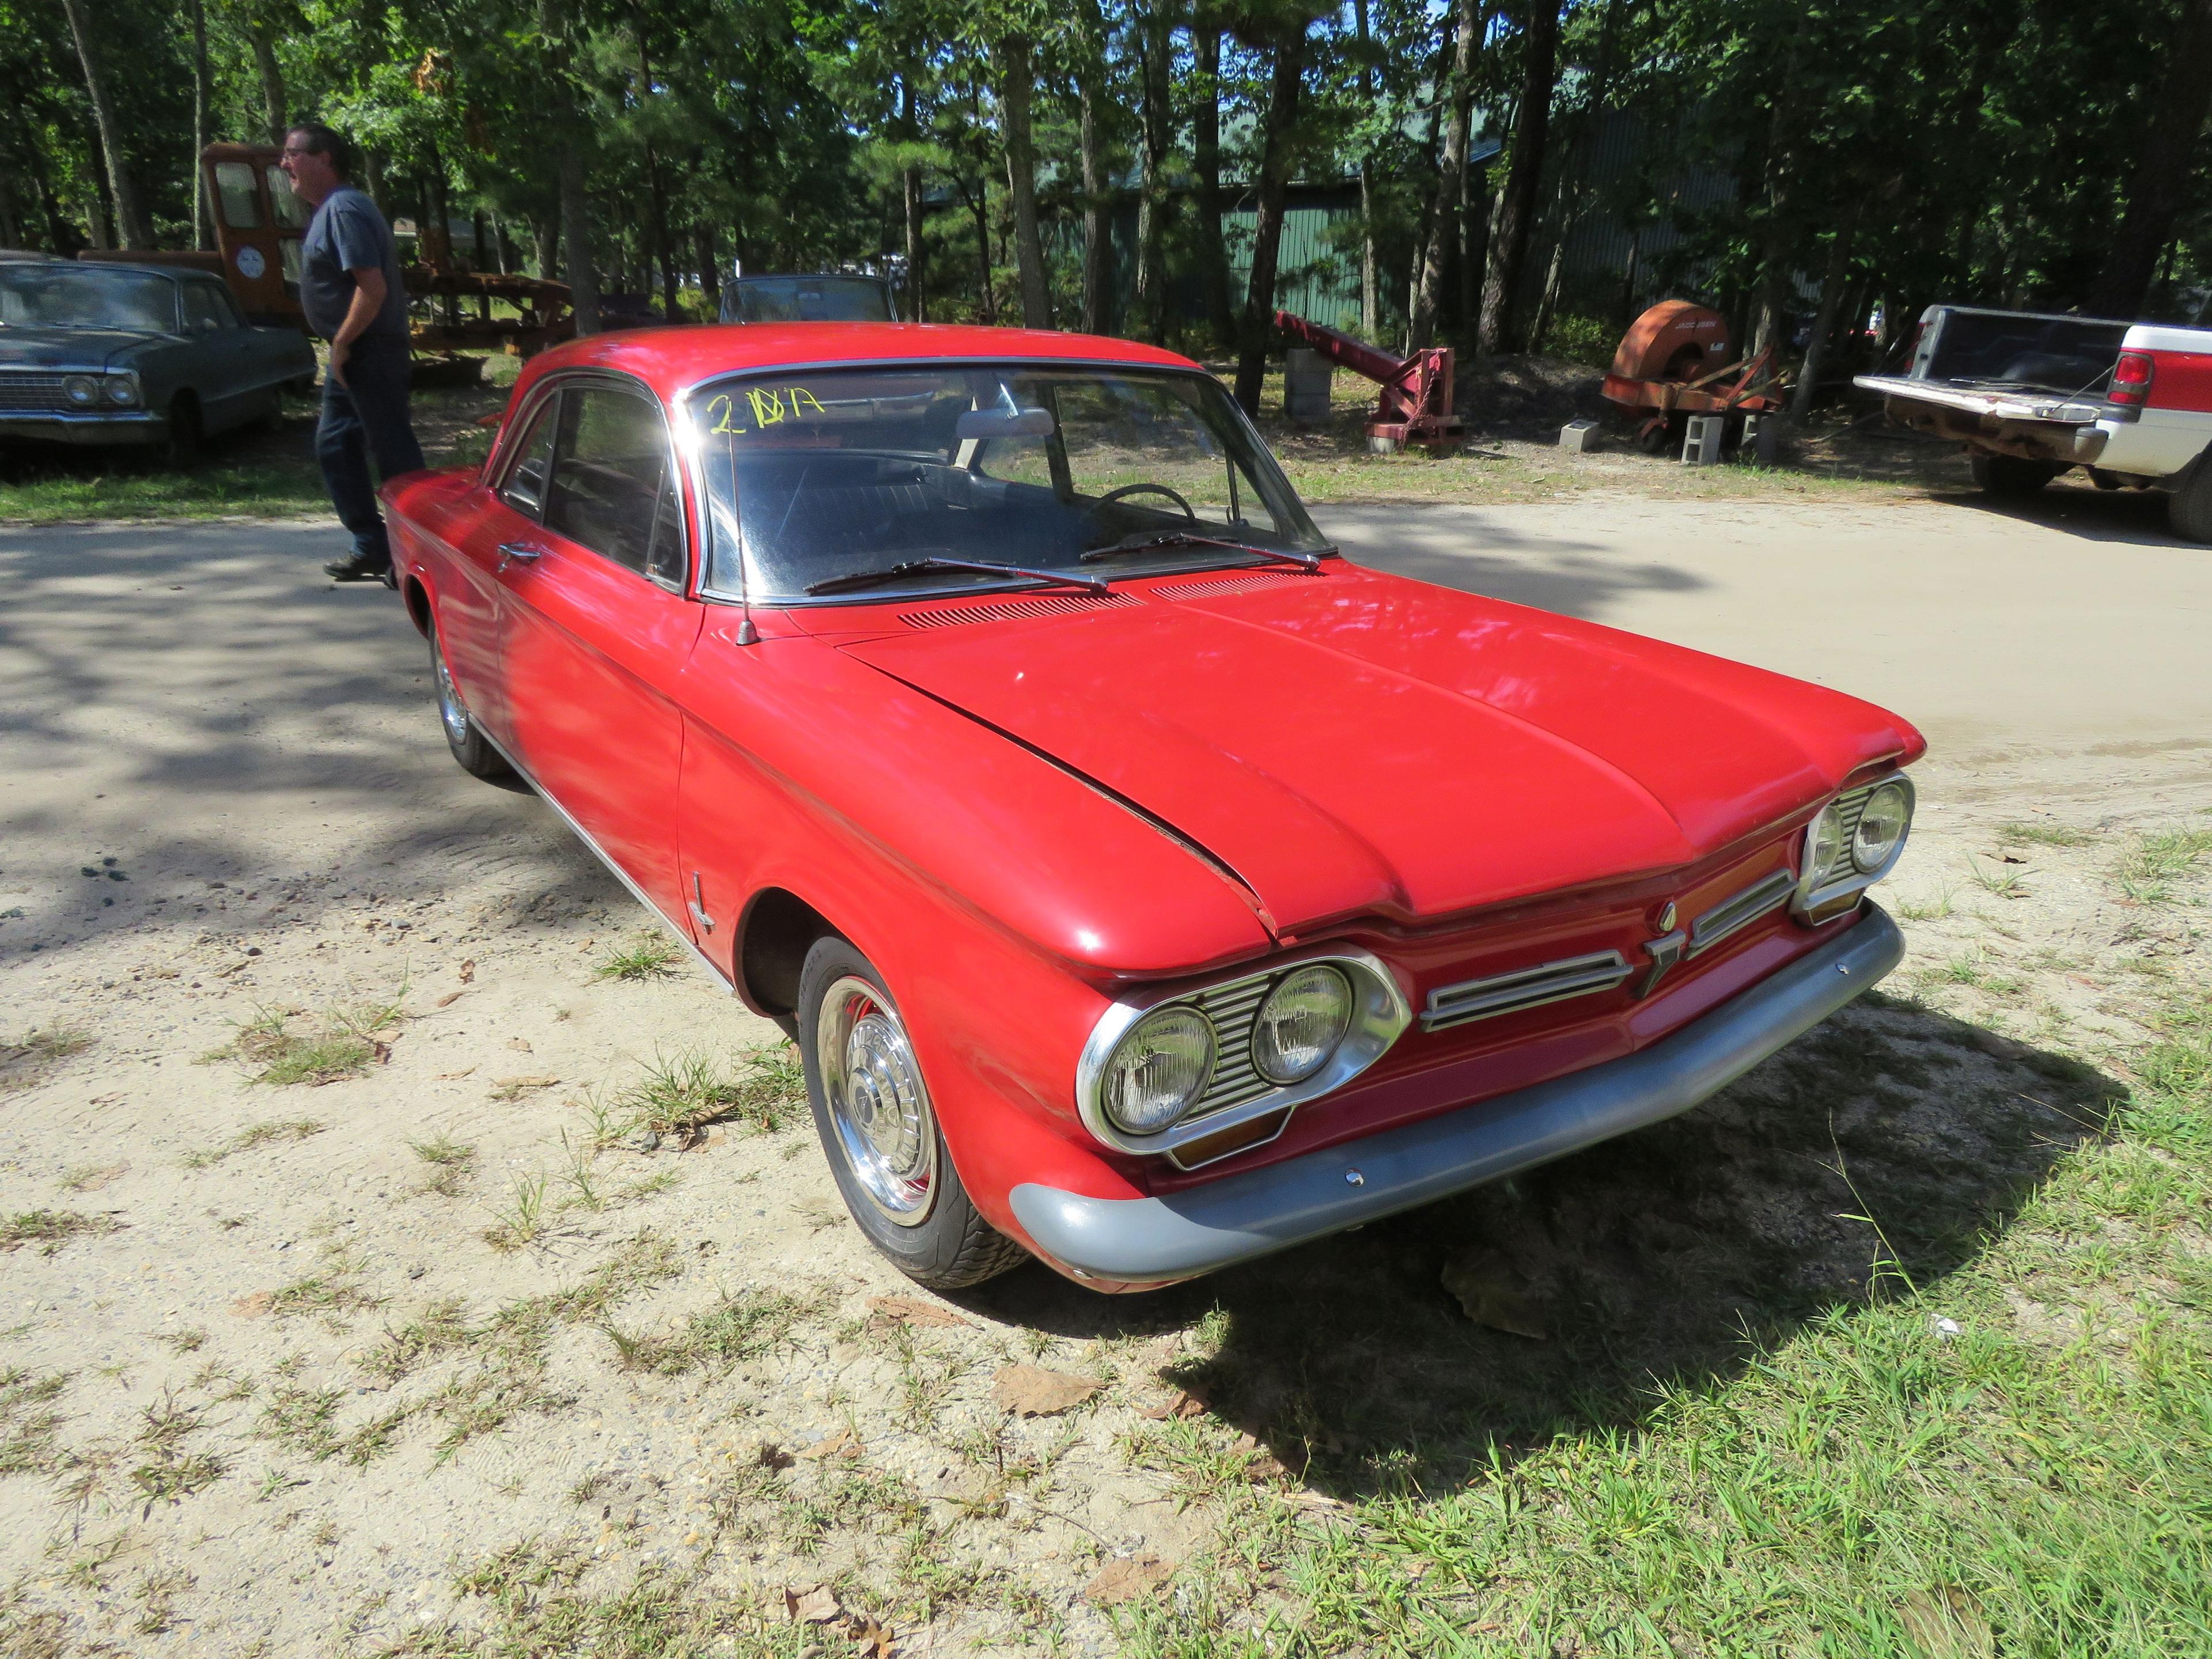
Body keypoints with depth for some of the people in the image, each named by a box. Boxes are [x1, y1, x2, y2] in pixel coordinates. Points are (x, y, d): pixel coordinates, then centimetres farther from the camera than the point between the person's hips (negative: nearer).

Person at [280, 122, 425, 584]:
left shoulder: (345, 209, -15)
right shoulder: (329, 209, 16)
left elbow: (373, 288, -24)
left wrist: (342, 344, -17)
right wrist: (341, 347, 15)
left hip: (371, 353, -11)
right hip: (350, 355, 11)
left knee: (394, 452, -6)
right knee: (334, 446, 15)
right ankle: (372, 549, 20)